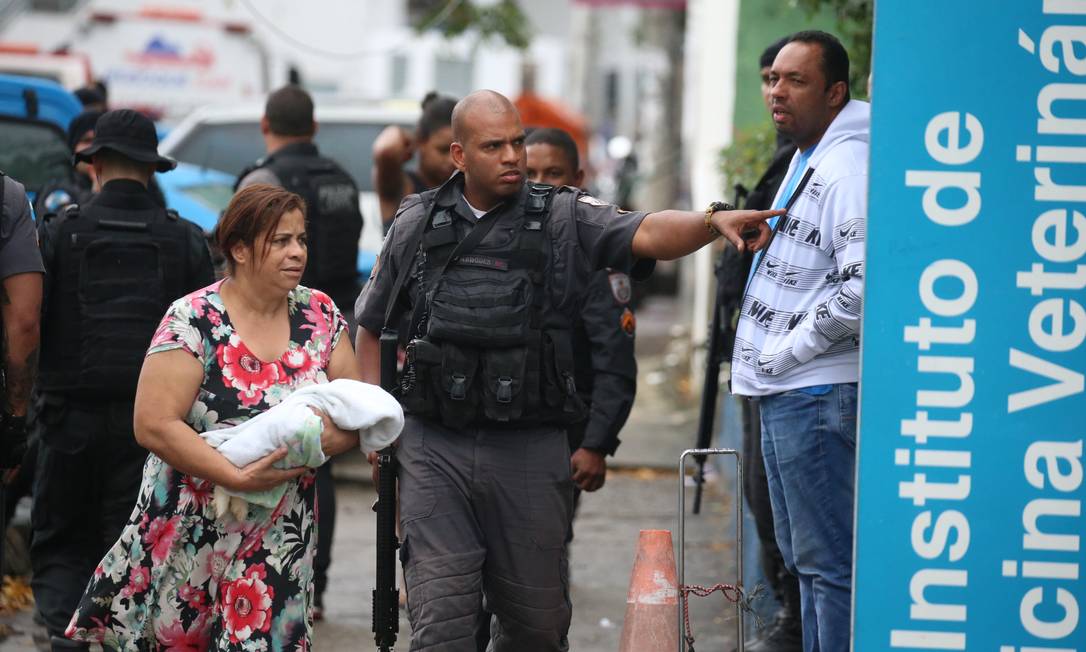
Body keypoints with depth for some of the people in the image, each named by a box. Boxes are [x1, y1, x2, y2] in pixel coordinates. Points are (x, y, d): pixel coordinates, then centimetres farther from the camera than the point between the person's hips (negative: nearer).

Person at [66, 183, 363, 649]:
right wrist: (239, 477, -23)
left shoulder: (320, 316, 5)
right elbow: (154, 424, -17)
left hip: (282, 537, 4)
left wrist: (333, 437, -16)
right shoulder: (194, 321, -11)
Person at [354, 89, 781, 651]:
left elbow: (648, 234, -16)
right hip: (434, 451, 0)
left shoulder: (564, 219, 2)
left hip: (530, 452, 0)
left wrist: (713, 221, -35)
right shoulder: (417, 225, 7)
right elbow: (372, 326, 18)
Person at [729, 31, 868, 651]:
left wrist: (785, 353, -17)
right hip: (786, 391, 11)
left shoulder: (847, 165, -16)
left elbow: (862, 283, -26)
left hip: (817, 394, -11)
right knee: (804, 557, 18)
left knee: (827, 561, -8)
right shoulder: (807, 159, 16)